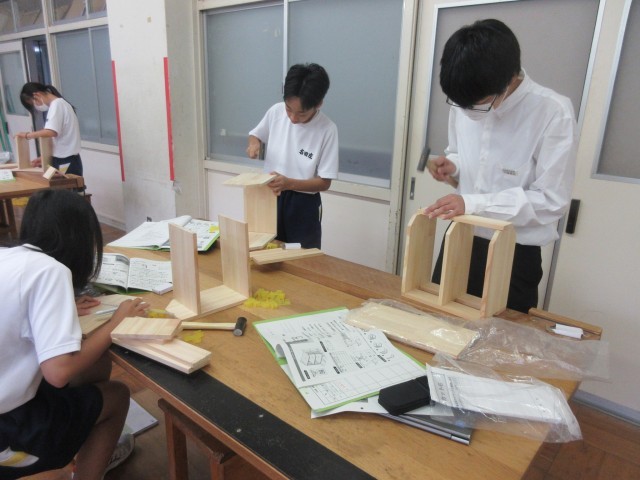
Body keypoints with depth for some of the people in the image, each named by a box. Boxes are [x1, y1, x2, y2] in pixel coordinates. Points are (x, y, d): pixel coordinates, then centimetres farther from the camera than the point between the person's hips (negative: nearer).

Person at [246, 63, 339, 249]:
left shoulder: (327, 129, -18)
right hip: (271, 197, 3)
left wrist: (289, 183, -28)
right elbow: (256, 134, 13)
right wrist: (254, 143, -10)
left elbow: (324, 182, -15)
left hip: (304, 205, -3)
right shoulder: (276, 111, -8)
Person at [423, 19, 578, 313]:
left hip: (514, 255, -4)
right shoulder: (464, 104, -3)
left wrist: (472, 203, -24)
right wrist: (452, 166, -9)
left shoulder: (553, 113, -18)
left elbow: (552, 200, -17)